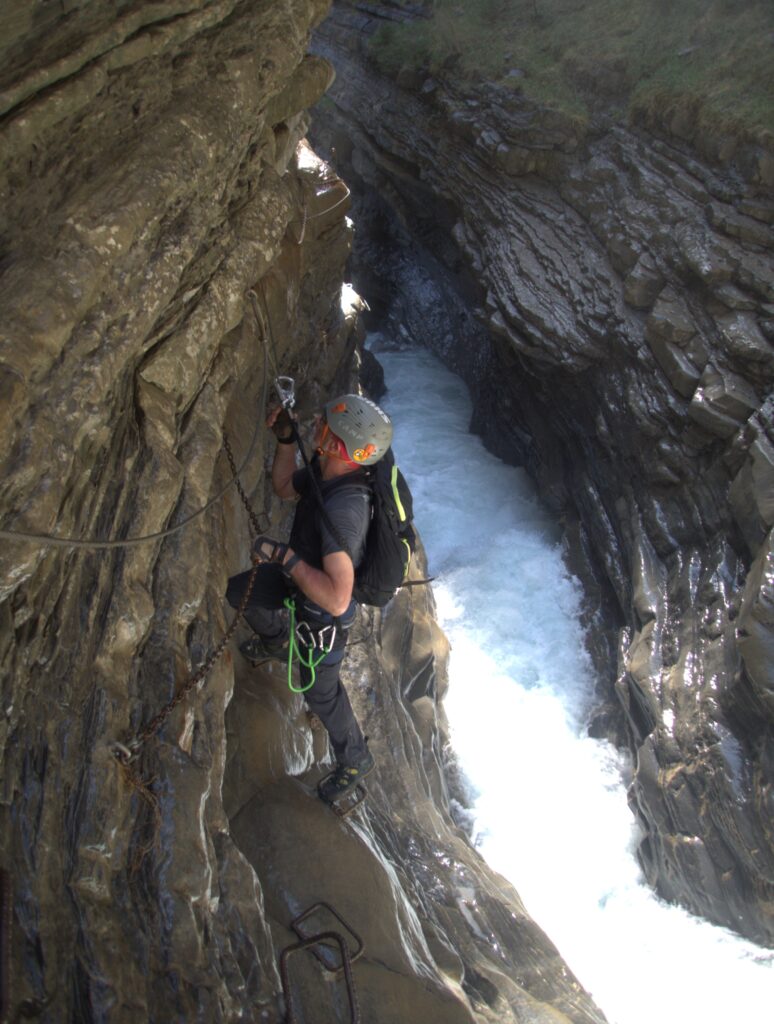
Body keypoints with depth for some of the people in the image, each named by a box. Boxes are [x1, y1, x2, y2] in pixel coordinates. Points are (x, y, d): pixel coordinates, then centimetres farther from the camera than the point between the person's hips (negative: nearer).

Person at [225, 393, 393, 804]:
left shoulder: (343, 509, -45)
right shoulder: (325, 469, -19)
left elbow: (337, 599, -49)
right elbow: (283, 487, 3)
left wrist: (284, 556, -41)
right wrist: (285, 438, -13)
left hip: (324, 612, -8)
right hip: (302, 575, 8)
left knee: (320, 691, 15)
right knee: (238, 591, 26)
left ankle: (355, 760, 42)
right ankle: (276, 642, 56)